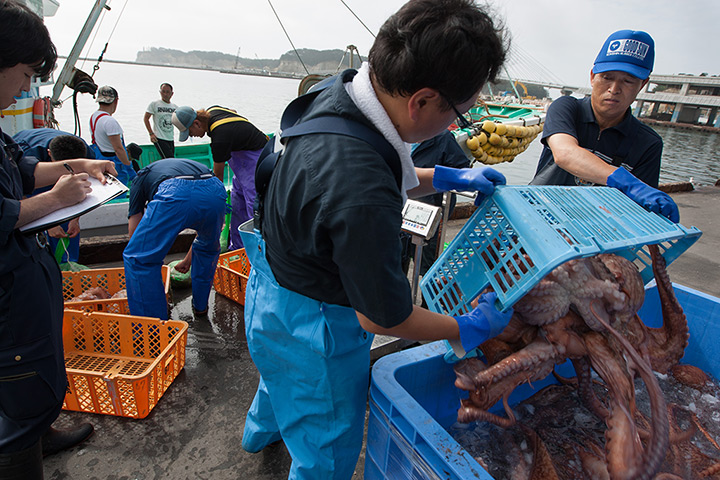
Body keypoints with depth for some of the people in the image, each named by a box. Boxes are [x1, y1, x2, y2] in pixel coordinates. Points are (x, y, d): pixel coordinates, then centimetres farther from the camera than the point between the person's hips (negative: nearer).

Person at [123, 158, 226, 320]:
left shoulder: (140, 178, 37)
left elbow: (134, 232, 33)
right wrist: (188, 261, 62)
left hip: (175, 194, -4)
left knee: (137, 258, 14)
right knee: (208, 248, 34)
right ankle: (200, 306, 42)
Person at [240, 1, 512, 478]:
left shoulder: (339, 94, -13)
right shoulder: (364, 201, -42)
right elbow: (382, 317, -26)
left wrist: (448, 178, 6)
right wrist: (467, 329, -9)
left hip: (276, 283, 10)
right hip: (309, 329, -9)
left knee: (284, 374, 40)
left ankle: (261, 430, 74)